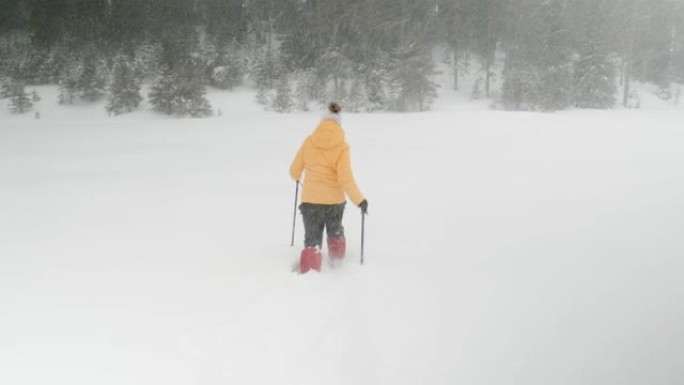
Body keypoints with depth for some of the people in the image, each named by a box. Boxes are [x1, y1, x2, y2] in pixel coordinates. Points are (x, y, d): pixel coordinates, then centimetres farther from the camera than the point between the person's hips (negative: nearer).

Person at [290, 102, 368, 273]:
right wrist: (359, 200, -11)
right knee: (335, 233, 26)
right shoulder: (341, 146, -13)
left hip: (310, 198, 0)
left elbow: (295, 170, 5)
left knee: (312, 240, 9)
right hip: (334, 199, 0)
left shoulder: (309, 141, -5)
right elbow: (346, 179, -19)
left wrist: (297, 178, 27)